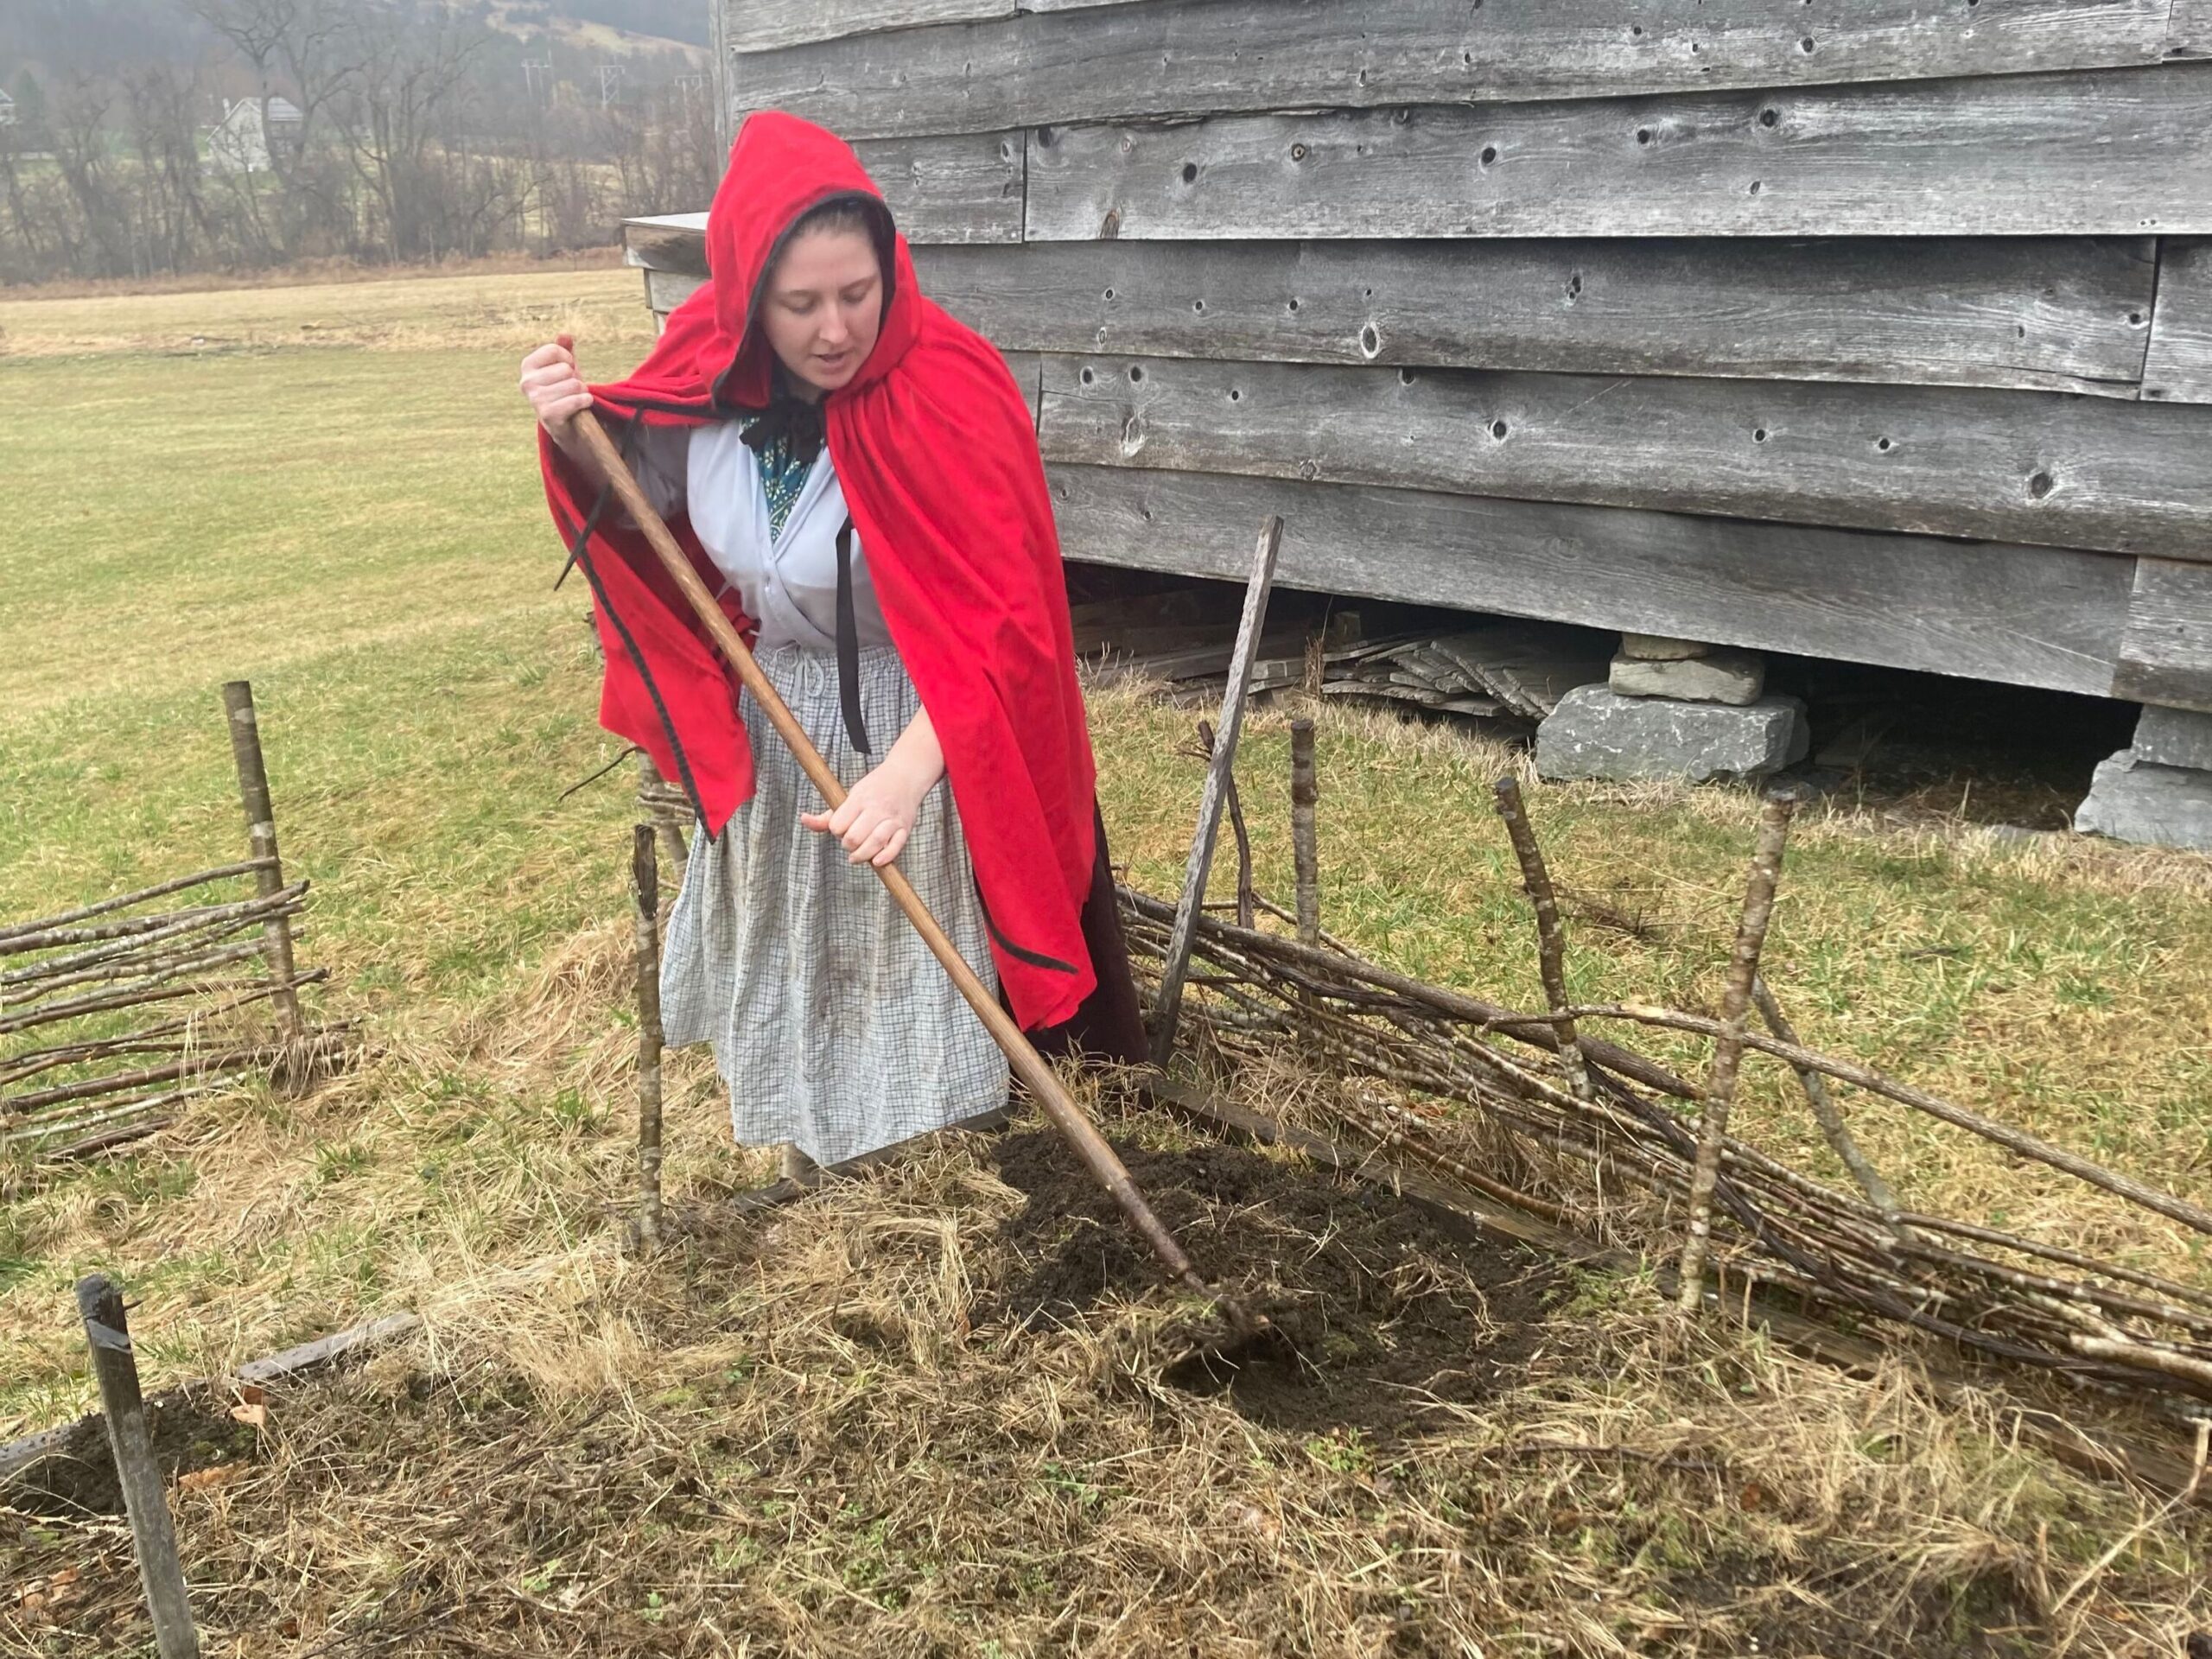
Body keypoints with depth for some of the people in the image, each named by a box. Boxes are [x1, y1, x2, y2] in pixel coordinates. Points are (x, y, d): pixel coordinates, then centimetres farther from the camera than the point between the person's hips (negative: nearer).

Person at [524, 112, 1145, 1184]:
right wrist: (571, 436, -16)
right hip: (766, 729, 6)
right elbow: (643, 501, 6)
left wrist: (906, 774, -40)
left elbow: (1000, 621, -30)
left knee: (912, 963, 9)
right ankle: (805, 1156, 48)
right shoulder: (709, 366, -13)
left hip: (913, 727, -6)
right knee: (779, 953, 23)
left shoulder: (948, 395, -29)